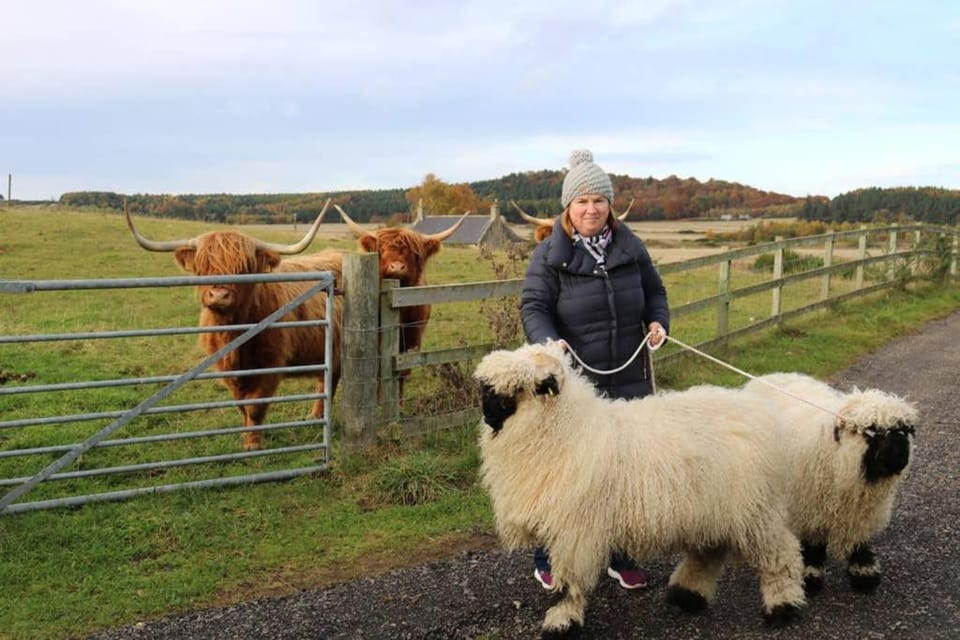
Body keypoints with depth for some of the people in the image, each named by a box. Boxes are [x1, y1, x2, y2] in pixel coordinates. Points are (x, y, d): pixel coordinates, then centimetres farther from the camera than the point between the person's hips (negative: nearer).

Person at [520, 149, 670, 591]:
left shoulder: (630, 248, 6)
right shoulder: (549, 255, -5)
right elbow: (533, 307, -10)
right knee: (565, 468, 5)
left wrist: (659, 322, -5)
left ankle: (621, 557, 30)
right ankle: (548, 561, 21)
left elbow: (654, 292, 16)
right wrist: (548, 342, -29)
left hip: (629, 380, 4)